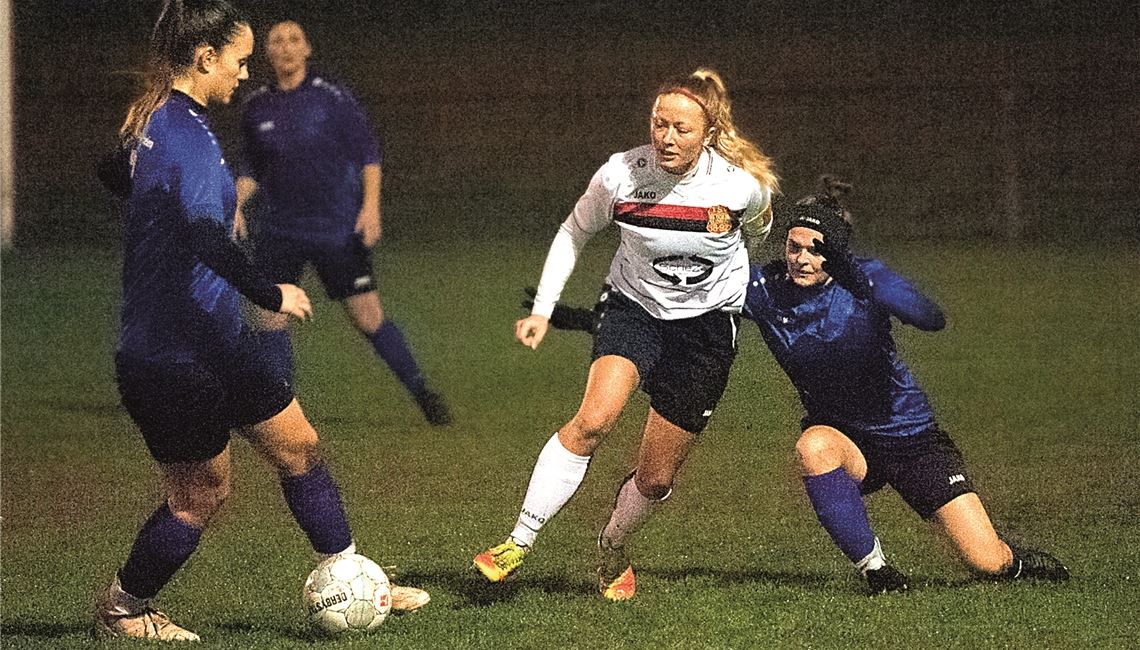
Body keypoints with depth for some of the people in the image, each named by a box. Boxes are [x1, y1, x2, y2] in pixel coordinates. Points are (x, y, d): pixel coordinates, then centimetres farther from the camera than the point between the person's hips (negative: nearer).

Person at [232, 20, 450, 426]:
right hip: (278, 232, 3)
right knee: (269, 320, -6)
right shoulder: (256, 107, 4)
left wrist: (370, 206, -13)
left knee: (369, 319, -2)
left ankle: (423, 396, 13)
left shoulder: (331, 97, -7)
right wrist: (237, 205, 0)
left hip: (338, 230, -3)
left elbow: (368, 153, -3)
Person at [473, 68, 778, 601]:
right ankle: (518, 543, -23)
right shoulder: (621, 174, -17)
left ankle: (612, 551, 35)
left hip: (706, 326, 0)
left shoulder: (741, 186, -17)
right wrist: (542, 309, -3)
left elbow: (757, 229, 8)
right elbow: (573, 234, 1)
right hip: (634, 310, 0)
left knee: (656, 478, 3)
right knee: (593, 421, -29)